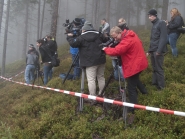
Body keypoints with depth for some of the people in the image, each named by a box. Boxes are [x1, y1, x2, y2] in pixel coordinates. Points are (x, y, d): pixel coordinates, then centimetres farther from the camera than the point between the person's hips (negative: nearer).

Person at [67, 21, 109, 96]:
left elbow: (73, 43, -5)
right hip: (101, 60, 6)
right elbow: (106, 41, 17)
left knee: (91, 79, -4)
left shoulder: (82, 37, -5)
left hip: (90, 62, -6)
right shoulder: (99, 34, 11)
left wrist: (69, 37, 11)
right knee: (101, 77, 15)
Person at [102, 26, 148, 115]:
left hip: (134, 66, -10)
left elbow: (116, 51, -31)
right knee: (135, 81, 31)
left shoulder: (127, 40, -26)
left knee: (131, 87, -3)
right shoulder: (130, 35, 6)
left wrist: (106, 49, -15)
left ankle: (133, 108, 2)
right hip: (138, 63, 10)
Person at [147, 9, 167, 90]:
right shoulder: (154, 25, 18)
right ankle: (154, 83, 20)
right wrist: (149, 50, 19)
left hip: (158, 51, -8)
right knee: (154, 68, 12)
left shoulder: (161, 23, -8)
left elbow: (163, 38, -16)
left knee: (159, 69, -4)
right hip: (153, 50, 8)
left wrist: (159, 50, -21)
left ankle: (161, 86, 4)